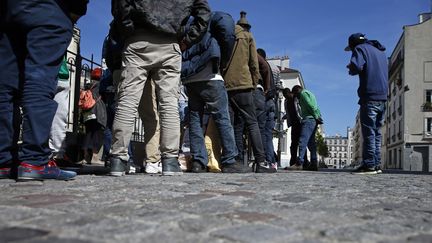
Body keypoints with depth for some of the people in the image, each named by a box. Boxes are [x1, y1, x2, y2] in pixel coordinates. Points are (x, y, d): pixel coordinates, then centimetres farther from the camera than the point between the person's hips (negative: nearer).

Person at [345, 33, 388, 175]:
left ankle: (369, 165, -10)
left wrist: (351, 69, 5)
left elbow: (356, 66, -18)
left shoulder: (360, 48, 1)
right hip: (383, 97, 8)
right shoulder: (380, 51, 25)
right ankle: (376, 164, 9)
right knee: (376, 132, 9)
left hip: (369, 97, -8)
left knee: (369, 132, -8)